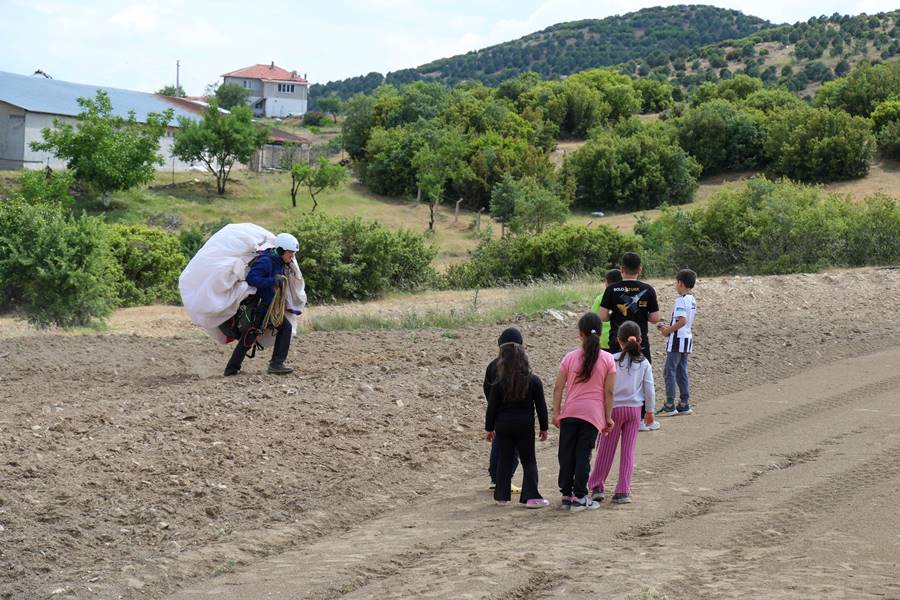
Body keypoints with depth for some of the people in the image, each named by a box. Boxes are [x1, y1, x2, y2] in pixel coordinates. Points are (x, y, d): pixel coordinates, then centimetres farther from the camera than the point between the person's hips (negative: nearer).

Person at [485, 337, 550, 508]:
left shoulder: (499, 383, -7)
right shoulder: (534, 381, -4)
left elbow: (492, 408, -2)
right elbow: (541, 406, -1)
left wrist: (489, 428, 9)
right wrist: (544, 428, 8)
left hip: (503, 426, 0)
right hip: (525, 426, 0)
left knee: (504, 461, 11)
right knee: (529, 461, 6)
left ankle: (502, 496, 14)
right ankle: (531, 496, -4)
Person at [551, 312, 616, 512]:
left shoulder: (570, 357, -1)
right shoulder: (607, 359, -4)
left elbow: (558, 388, -1)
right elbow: (609, 392, -4)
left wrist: (556, 413, 6)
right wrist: (608, 417, 3)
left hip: (570, 412, 1)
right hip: (593, 413, -1)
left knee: (566, 454, 10)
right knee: (583, 454, 3)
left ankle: (566, 495, 15)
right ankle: (579, 497, 3)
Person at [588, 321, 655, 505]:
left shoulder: (613, 360, -9)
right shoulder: (644, 363, -3)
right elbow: (649, 389, 0)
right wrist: (649, 410, 13)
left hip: (614, 408, -1)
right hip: (634, 409, 2)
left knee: (606, 449, 9)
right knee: (628, 451, 7)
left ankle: (597, 486, 13)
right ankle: (623, 491, 6)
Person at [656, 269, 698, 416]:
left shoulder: (681, 300, -17)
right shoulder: (692, 300, 12)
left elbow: (682, 321, -26)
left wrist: (668, 331, -15)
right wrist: (668, 327, 14)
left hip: (677, 339, -9)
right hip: (687, 339, 9)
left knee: (669, 372, -4)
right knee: (682, 372, 13)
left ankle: (670, 406, -4)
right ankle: (684, 404, 15)